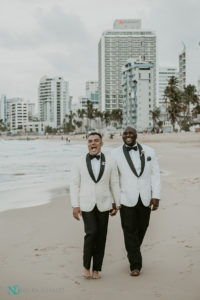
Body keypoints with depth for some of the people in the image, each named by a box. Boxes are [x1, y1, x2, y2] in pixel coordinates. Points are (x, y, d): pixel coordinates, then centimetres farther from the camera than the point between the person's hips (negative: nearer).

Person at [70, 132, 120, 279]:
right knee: (91, 233, -14)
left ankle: (96, 268, 19)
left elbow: (114, 184, 4)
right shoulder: (80, 162, -2)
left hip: (103, 205, 1)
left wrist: (117, 204, 4)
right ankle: (86, 265, 6)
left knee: (101, 236, 4)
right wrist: (75, 206, -6)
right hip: (86, 205, -1)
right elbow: (75, 184, 0)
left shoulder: (110, 162, -1)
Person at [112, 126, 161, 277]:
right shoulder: (115, 154, -1)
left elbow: (155, 175, 3)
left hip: (145, 199, 2)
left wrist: (156, 196, -5)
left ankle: (133, 252, 40)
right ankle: (135, 264, 8)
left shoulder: (149, 151, 5)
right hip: (126, 199, -2)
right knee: (129, 231, -2)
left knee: (142, 228, 13)